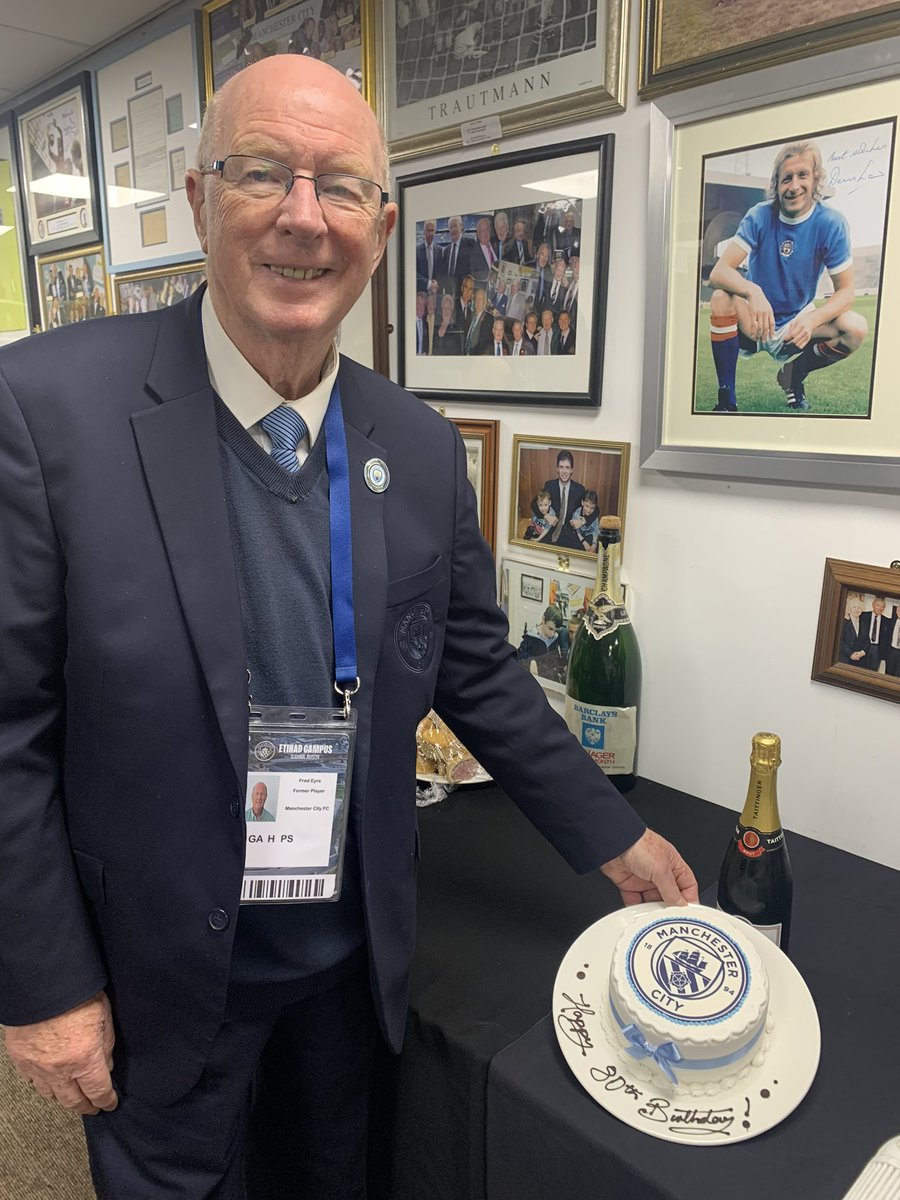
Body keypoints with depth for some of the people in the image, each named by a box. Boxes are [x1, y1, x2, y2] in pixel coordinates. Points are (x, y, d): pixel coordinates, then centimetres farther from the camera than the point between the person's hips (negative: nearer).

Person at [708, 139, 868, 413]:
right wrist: (753, 292, -43)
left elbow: (845, 290, -10)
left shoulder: (831, 223, -11)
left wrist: (812, 320, -32)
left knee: (856, 328, -23)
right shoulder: (760, 216, -12)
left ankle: (794, 376, 7)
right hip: (754, 321, -1)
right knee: (722, 298, -31)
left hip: (797, 322, 1)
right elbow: (718, 272, -21)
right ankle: (726, 400, -21)